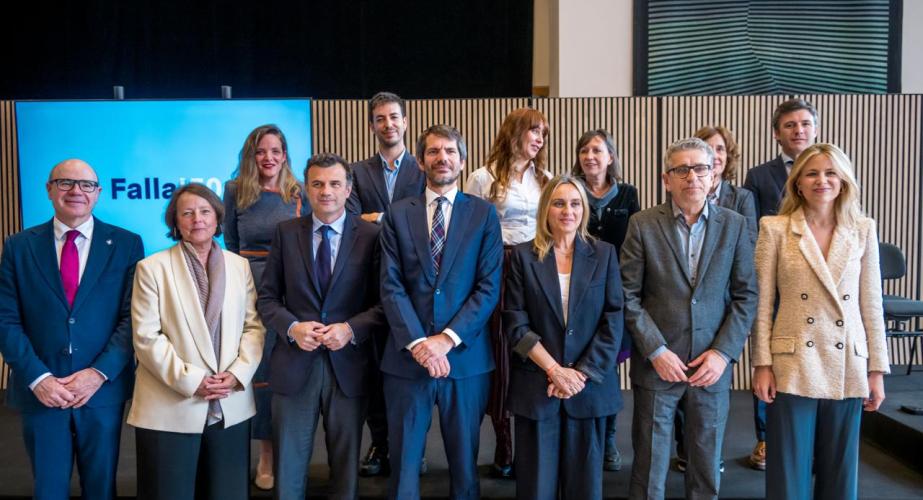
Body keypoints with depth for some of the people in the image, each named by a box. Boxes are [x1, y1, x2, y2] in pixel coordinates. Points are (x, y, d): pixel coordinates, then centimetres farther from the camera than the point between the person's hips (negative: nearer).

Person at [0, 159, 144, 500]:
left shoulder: (126, 244, 1)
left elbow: (134, 318, -4)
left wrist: (99, 373, -13)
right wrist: (37, 378, -11)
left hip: (103, 389, 0)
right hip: (40, 392, 1)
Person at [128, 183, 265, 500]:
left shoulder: (239, 265, 8)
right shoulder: (152, 268, -1)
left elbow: (254, 326, 5)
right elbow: (147, 337, -8)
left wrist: (238, 374, -9)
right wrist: (190, 381, -14)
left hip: (231, 406, 3)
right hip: (171, 408, -3)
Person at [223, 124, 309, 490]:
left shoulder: (299, 194, 0)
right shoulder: (235, 191, 2)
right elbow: (230, 244, 11)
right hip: (250, 288, 0)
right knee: (259, 371, 7)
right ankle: (266, 454, 21)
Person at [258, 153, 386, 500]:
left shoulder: (371, 235, -1)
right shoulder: (286, 233, 4)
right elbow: (267, 297, 5)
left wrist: (351, 329, -17)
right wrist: (292, 327, -13)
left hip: (348, 364, -1)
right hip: (295, 364, 1)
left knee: (345, 466, 14)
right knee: (289, 467, 12)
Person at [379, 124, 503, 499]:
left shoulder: (484, 213, 4)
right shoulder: (398, 215, 6)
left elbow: (489, 286, -4)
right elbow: (391, 286, -2)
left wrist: (448, 339, -13)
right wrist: (417, 342, -14)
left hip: (466, 357, 0)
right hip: (407, 356, 1)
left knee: (464, 461, 12)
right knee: (404, 463, 10)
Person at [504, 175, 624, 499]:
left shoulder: (604, 254, 5)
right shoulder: (523, 255, 1)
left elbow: (614, 320, -1)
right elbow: (515, 322, -4)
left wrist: (583, 373, -9)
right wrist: (554, 370, -12)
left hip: (590, 385, 1)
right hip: (536, 385, -1)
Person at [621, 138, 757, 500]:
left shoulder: (734, 225, 3)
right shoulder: (642, 225, -3)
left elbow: (746, 295, 2)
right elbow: (628, 296, -5)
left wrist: (723, 352, -8)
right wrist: (656, 351, -11)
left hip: (713, 363, 2)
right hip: (656, 361, -2)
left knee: (707, 460, 13)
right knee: (649, 460, 7)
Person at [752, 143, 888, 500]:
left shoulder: (863, 230, 5)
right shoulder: (775, 229, -3)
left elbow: (871, 304, 6)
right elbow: (762, 302, -3)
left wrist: (876, 369, 4)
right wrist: (762, 364, -6)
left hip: (847, 367, 3)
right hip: (793, 365, -2)